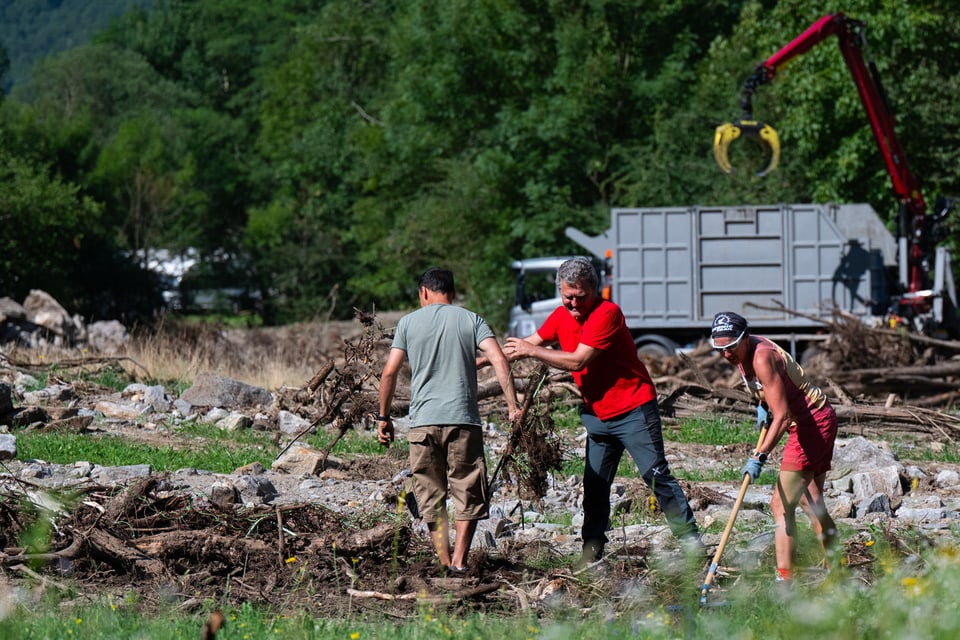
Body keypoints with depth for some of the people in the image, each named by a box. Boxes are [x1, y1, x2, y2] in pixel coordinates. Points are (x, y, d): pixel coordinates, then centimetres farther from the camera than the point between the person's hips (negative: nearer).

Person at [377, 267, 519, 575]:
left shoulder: (409, 322, 8)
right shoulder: (470, 320, 7)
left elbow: (389, 373, 3)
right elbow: (499, 360, -6)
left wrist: (383, 417, 11)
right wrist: (512, 406, -6)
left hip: (423, 421, 0)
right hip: (464, 419, 0)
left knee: (432, 495, 10)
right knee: (468, 493, 7)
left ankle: (444, 562, 5)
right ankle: (459, 560, -5)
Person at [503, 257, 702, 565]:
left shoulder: (607, 313, -20)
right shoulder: (561, 316, 5)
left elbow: (578, 361, -25)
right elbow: (528, 344, 13)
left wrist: (531, 351, -20)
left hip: (634, 409, -7)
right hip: (597, 413, 7)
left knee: (656, 476, -7)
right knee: (594, 484, 4)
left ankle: (689, 537, 0)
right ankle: (591, 549, 10)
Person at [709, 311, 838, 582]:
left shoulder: (762, 357, -27)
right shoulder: (744, 351, 1)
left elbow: (782, 416, -31)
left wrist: (760, 456, -37)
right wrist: (762, 403, 6)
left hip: (812, 423, -11)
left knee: (781, 505, -15)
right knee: (811, 502, 20)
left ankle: (784, 578, -21)